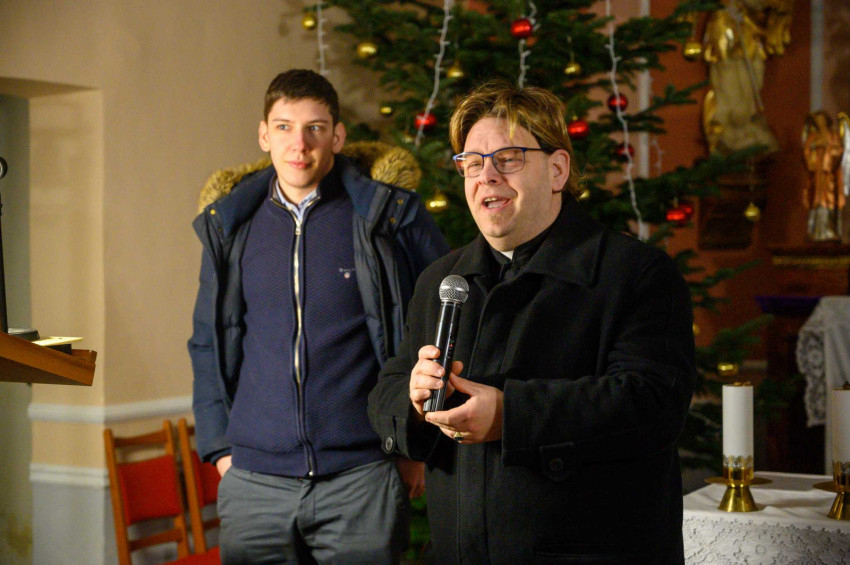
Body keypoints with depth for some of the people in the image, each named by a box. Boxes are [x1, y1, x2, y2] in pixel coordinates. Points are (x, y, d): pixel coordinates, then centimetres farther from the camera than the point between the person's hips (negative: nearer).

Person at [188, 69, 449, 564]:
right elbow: (208, 344, 18)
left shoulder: (391, 218, 0)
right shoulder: (231, 228, 10)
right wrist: (219, 446, 9)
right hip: (254, 482, 3)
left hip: (361, 479, -3)